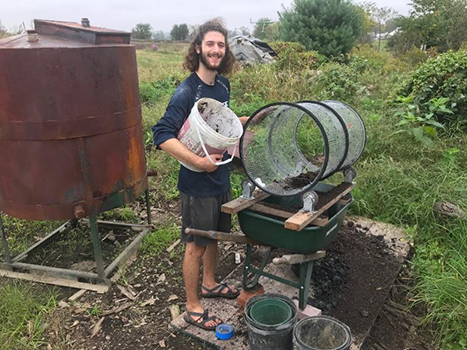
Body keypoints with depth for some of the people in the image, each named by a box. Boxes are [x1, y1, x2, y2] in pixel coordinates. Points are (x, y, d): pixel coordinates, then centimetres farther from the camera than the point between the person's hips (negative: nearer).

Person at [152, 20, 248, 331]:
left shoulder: (223, 84, 4)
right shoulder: (187, 91, -20)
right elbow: (162, 135, -27)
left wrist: (247, 120, 11)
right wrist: (198, 161, -30)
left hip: (221, 177, 8)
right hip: (198, 183, -8)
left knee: (214, 235, 23)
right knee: (196, 245, 6)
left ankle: (209, 284, 46)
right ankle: (193, 308, 25)